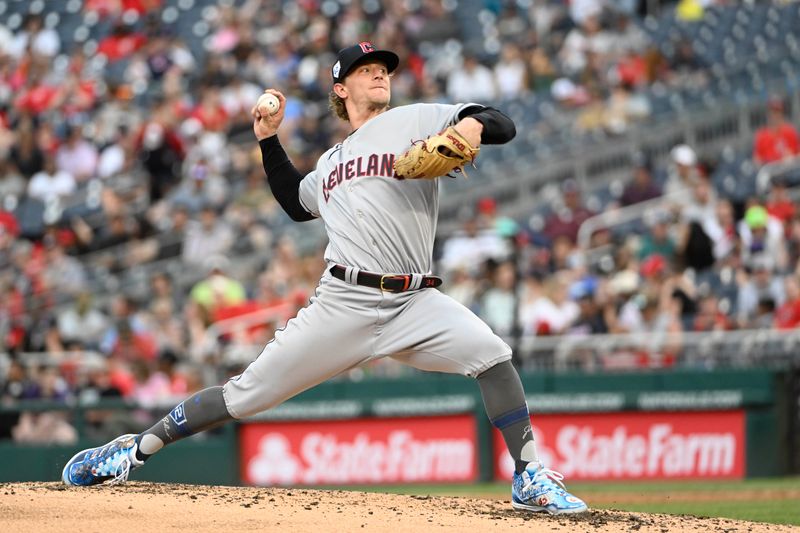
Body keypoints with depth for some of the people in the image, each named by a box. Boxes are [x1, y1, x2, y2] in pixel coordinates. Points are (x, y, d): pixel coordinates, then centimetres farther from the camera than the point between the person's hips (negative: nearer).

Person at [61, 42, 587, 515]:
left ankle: (529, 478, -15)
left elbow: (503, 127, -1)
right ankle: (134, 451, 9)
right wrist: (270, 141, 32)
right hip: (344, 302, 2)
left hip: (415, 301, -2)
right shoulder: (333, 161, 24)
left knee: (490, 352, -26)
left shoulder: (417, 122, 9)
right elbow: (296, 201, 42)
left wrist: (473, 124, -24)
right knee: (248, 393, -1)